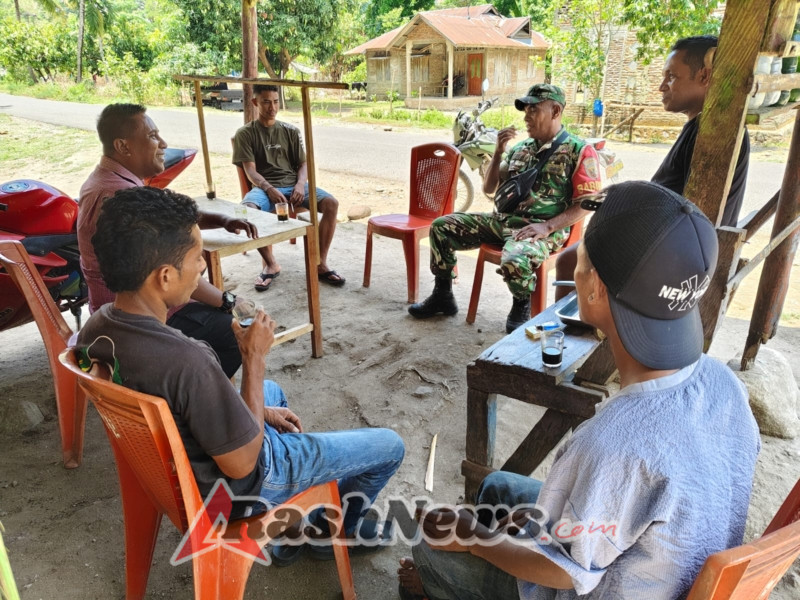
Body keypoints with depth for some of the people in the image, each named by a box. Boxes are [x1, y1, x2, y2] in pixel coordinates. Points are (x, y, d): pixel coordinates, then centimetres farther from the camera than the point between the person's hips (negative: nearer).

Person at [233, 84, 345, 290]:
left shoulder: (291, 131, 14)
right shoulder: (245, 134, 6)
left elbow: (303, 163, 10)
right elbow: (250, 171, -4)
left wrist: (300, 184, -13)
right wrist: (269, 189, -23)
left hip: (293, 185, 3)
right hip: (264, 187, -2)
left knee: (331, 203, -25)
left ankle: (320, 264, -16)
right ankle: (270, 264, -17)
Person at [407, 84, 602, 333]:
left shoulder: (580, 150, -3)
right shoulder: (520, 148, 15)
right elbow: (488, 188, 16)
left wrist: (547, 227, -21)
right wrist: (499, 152, 2)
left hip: (541, 229, -6)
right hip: (502, 219, 7)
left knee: (514, 261, -39)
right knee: (441, 226, -3)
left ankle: (521, 308, -5)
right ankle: (443, 295, 10)